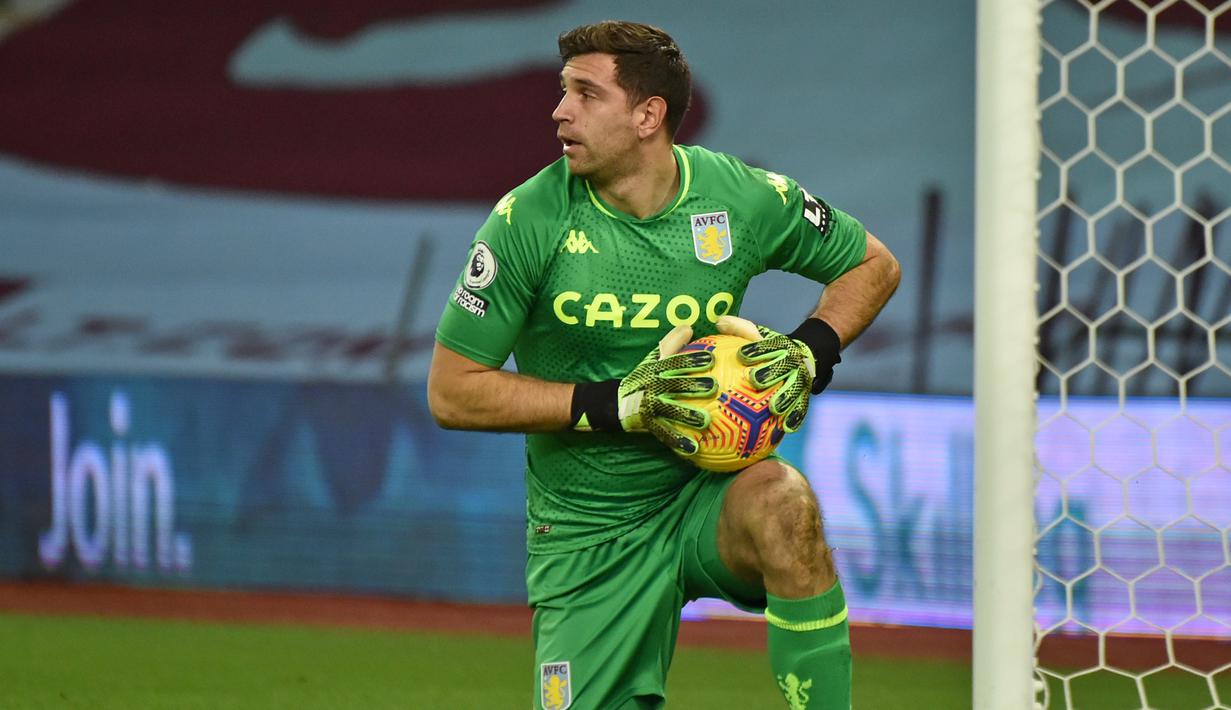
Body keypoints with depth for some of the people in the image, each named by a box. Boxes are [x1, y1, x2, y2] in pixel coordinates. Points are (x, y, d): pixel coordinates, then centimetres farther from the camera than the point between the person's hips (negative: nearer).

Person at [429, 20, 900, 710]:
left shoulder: (745, 198, -6)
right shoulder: (530, 220, -11)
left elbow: (873, 264, 12)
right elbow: (453, 391, -10)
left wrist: (809, 353, -8)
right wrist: (614, 404, -19)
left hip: (708, 496, 0)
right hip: (588, 538, 0)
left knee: (782, 499, -33)